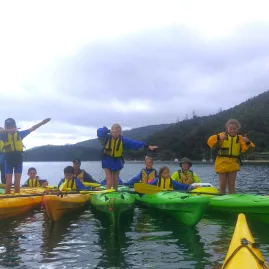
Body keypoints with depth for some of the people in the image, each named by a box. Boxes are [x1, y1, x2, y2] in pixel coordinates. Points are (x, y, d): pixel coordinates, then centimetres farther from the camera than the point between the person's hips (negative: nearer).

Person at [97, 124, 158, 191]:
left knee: (115, 182, 10)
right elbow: (99, 132, -28)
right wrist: (107, 131, -41)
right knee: (109, 182, -11)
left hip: (117, 162, 3)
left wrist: (147, 146, -13)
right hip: (108, 161, -3)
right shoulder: (107, 137, -13)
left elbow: (134, 143, -9)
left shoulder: (122, 139, -7)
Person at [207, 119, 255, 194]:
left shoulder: (240, 138, 5)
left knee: (232, 185, 8)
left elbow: (245, 149, -5)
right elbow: (211, 142, -14)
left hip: (233, 164, 2)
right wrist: (218, 138, -32)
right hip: (222, 163, -2)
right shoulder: (222, 135, -2)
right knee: (222, 185, 5)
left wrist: (247, 142, -25)